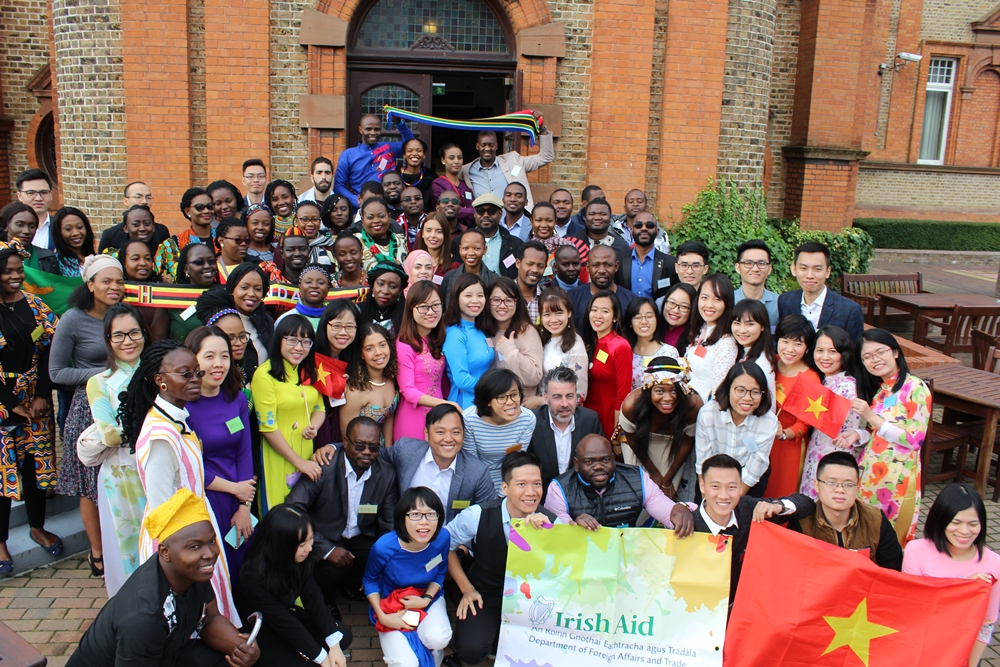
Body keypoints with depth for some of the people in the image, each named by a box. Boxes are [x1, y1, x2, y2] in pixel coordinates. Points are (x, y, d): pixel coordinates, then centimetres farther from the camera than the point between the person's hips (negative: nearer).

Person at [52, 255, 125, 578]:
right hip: (90, 409, -4)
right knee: (91, 486, 5)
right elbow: (56, 372, -6)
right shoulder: (73, 319, -8)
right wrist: (101, 374, -15)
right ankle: (97, 553, 21)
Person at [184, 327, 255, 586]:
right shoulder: (182, 406, -14)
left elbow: (244, 452, 2)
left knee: (241, 571, 13)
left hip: (238, 504, 5)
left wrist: (245, 507, -3)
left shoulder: (237, 399, 2)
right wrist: (236, 488, -8)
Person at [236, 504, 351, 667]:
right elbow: (284, 622, -27)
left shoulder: (301, 559, -17)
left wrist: (334, 645, -19)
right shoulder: (254, 576, -33)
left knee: (343, 635, -7)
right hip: (261, 633, -6)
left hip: (288, 613, 6)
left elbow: (313, 598, -12)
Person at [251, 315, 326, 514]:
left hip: (307, 455, 6)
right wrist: (299, 462, -12)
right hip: (279, 459, -6)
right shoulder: (265, 375, -15)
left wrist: (314, 427, -10)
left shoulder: (309, 372, 6)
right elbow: (268, 428, -15)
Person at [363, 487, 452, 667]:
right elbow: (370, 581, -7)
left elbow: (440, 573, -1)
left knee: (438, 639, -31)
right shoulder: (384, 547, -29)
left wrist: (427, 599, -18)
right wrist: (382, 617, -17)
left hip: (428, 599, 1)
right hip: (392, 606, -1)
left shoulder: (442, 538, -22)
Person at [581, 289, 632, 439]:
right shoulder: (589, 344, 5)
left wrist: (617, 435, -14)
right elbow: (584, 386, 9)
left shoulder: (621, 347, -16)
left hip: (611, 416, -6)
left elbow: (623, 395, -16)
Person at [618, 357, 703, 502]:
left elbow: (687, 442, -14)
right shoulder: (632, 405, -37)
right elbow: (632, 440, -15)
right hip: (642, 444, -1)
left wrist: (668, 479, -4)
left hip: (673, 447, 1)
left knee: (669, 494, 2)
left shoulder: (693, 405, -35)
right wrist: (653, 472, -3)